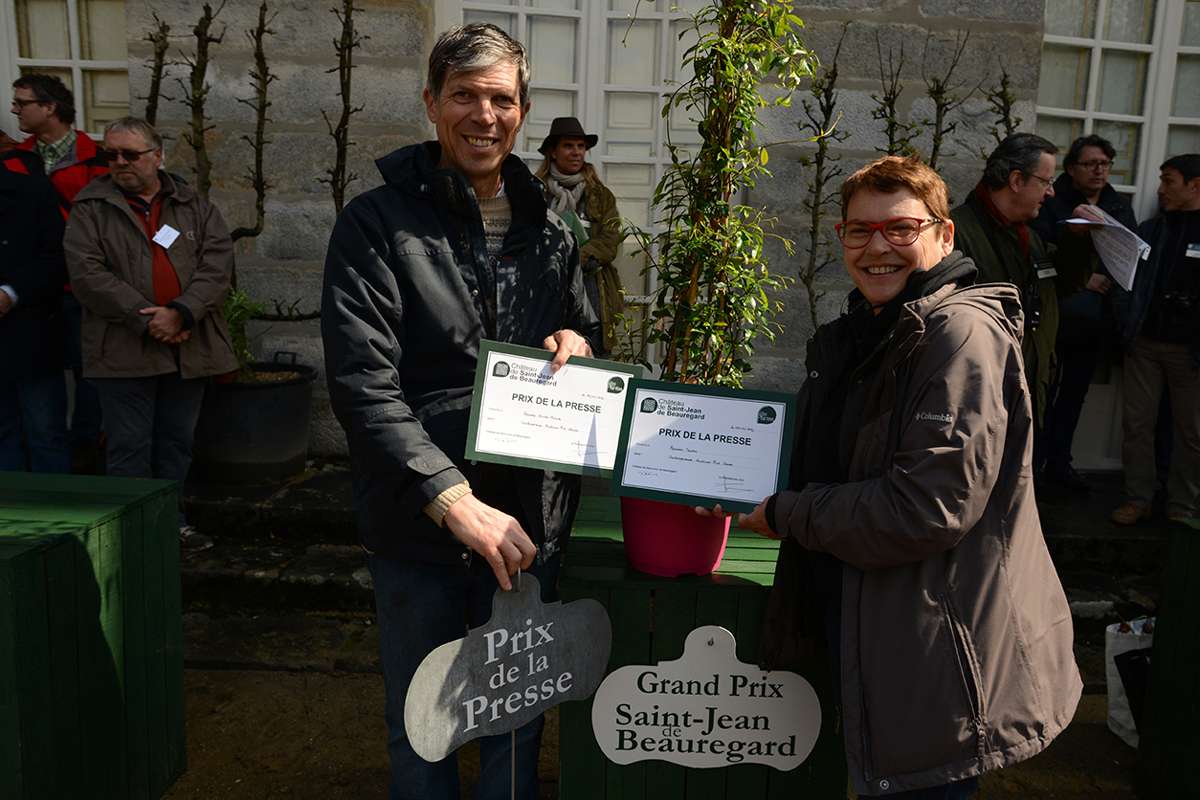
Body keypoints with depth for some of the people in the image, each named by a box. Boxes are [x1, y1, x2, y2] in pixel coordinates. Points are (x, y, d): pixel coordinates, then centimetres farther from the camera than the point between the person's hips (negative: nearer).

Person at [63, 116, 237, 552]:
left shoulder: (194, 205, 10)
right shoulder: (91, 208, 3)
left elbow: (218, 263, -1)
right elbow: (86, 273, -7)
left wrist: (181, 313, -15)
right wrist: (143, 319, -16)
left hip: (188, 347, 3)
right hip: (124, 349, -2)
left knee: (176, 442, 13)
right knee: (130, 446, 2)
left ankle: (171, 519, 27)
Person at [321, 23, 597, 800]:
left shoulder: (549, 232, 9)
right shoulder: (377, 223, -6)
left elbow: (587, 332, 21)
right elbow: (362, 382, -15)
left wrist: (578, 346, -5)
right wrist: (453, 499, -23)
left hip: (529, 518, 4)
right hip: (419, 523, -3)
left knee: (519, 722, 18)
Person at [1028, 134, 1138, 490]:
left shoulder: (1120, 208, 13)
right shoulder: (1051, 204, -5)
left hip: (1096, 320, 6)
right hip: (1055, 315, -6)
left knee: (1074, 395, 14)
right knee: (1043, 393, -2)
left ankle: (1059, 464, 25)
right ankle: (1031, 466, 8)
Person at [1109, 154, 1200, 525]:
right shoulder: (1150, 229, 12)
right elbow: (1124, 278, 14)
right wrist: (1127, 323, -2)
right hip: (1144, 344, 4)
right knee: (1137, 423, 5)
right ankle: (1137, 499, 17)